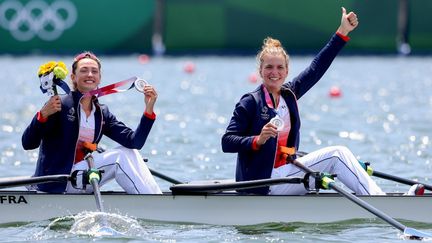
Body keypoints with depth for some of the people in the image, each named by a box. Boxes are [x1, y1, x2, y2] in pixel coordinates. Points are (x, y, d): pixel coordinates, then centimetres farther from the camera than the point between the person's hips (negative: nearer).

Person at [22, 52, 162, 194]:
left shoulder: (102, 113, 11)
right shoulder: (60, 104, -8)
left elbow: (134, 142, -1)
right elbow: (28, 144, -15)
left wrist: (149, 109, -11)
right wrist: (43, 115, -32)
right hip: (56, 185, -7)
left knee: (130, 153, -8)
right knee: (120, 157, -16)